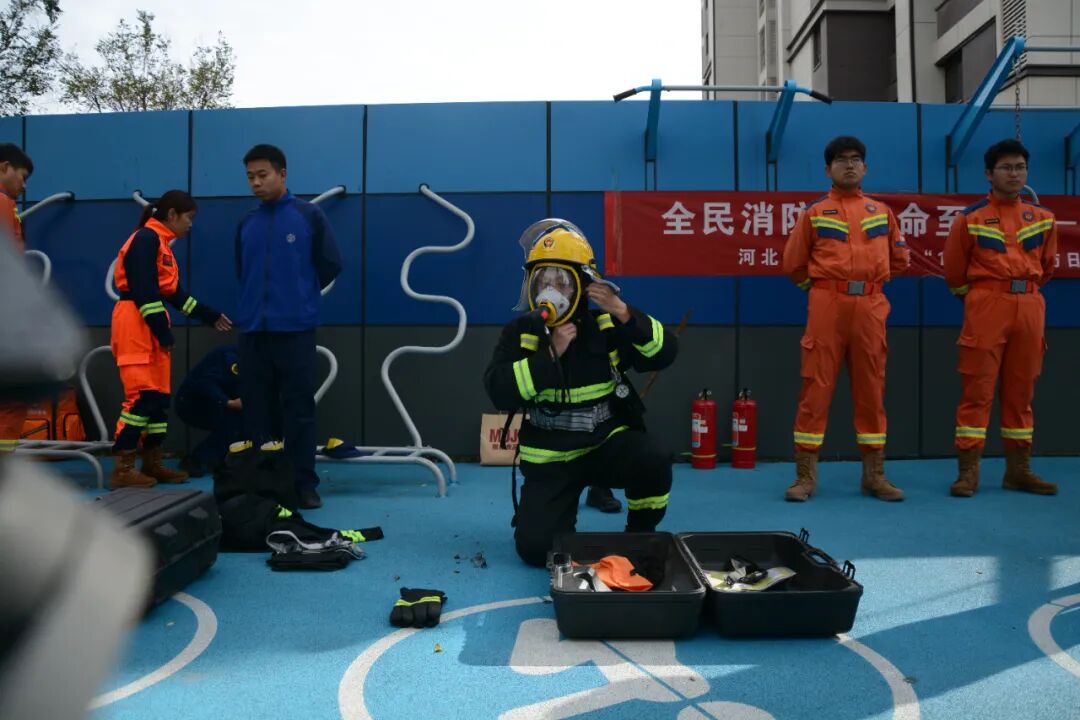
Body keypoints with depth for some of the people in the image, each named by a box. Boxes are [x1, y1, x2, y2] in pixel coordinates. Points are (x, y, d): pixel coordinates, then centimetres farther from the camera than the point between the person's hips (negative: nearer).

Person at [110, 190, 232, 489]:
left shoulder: (161, 244, 19)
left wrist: (210, 315, 23)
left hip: (152, 326, 10)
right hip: (136, 324, -10)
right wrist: (163, 330, -20)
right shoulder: (146, 239, -11)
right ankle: (122, 469, -8)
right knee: (142, 395, -12)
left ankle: (152, 464, 16)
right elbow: (144, 290, -19)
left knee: (159, 396, 9)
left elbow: (175, 292, 21)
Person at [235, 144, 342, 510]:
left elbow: (331, 264, 4)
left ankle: (304, 484, 9)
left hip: (295, 328, -4)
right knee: (255, 410, 8)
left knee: (299, 410, 1)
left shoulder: (309, 216, -2)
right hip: (252, 329, 4)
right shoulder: (246, 224, 9)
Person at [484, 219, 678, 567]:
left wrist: (625, 315, -26)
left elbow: (664, 352, -13)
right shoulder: (520, 332, -4)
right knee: (536, 548, -11)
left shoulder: (606, 325, -3)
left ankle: (640, 536, 1)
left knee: (653, 465, -31)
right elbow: (500, 392, -17)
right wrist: (550, 354, -23)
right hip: (550, 456, 0)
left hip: (608, 440, 0)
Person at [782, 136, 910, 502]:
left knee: (871, 389, 6)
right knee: (816, 387, -4)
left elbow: (900, 258, 22)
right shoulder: (814, 212, 5)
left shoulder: (882, 211, 13)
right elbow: (793, 264, 9)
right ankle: (805, 475, 2)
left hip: (871, 307, 3)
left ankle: (874, 474, 16)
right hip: (827, 306, -3)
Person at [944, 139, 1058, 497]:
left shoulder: (1043, 218, 11)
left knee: (1020, 391, 9)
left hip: (1029, 309, 4)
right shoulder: (970, 218, -1)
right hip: (986, 307, -4)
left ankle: (1018, 470, 17)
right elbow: (954, 271, 7)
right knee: (977, 390, -4)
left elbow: (1046, 265, 23)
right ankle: (968, 472, 0)